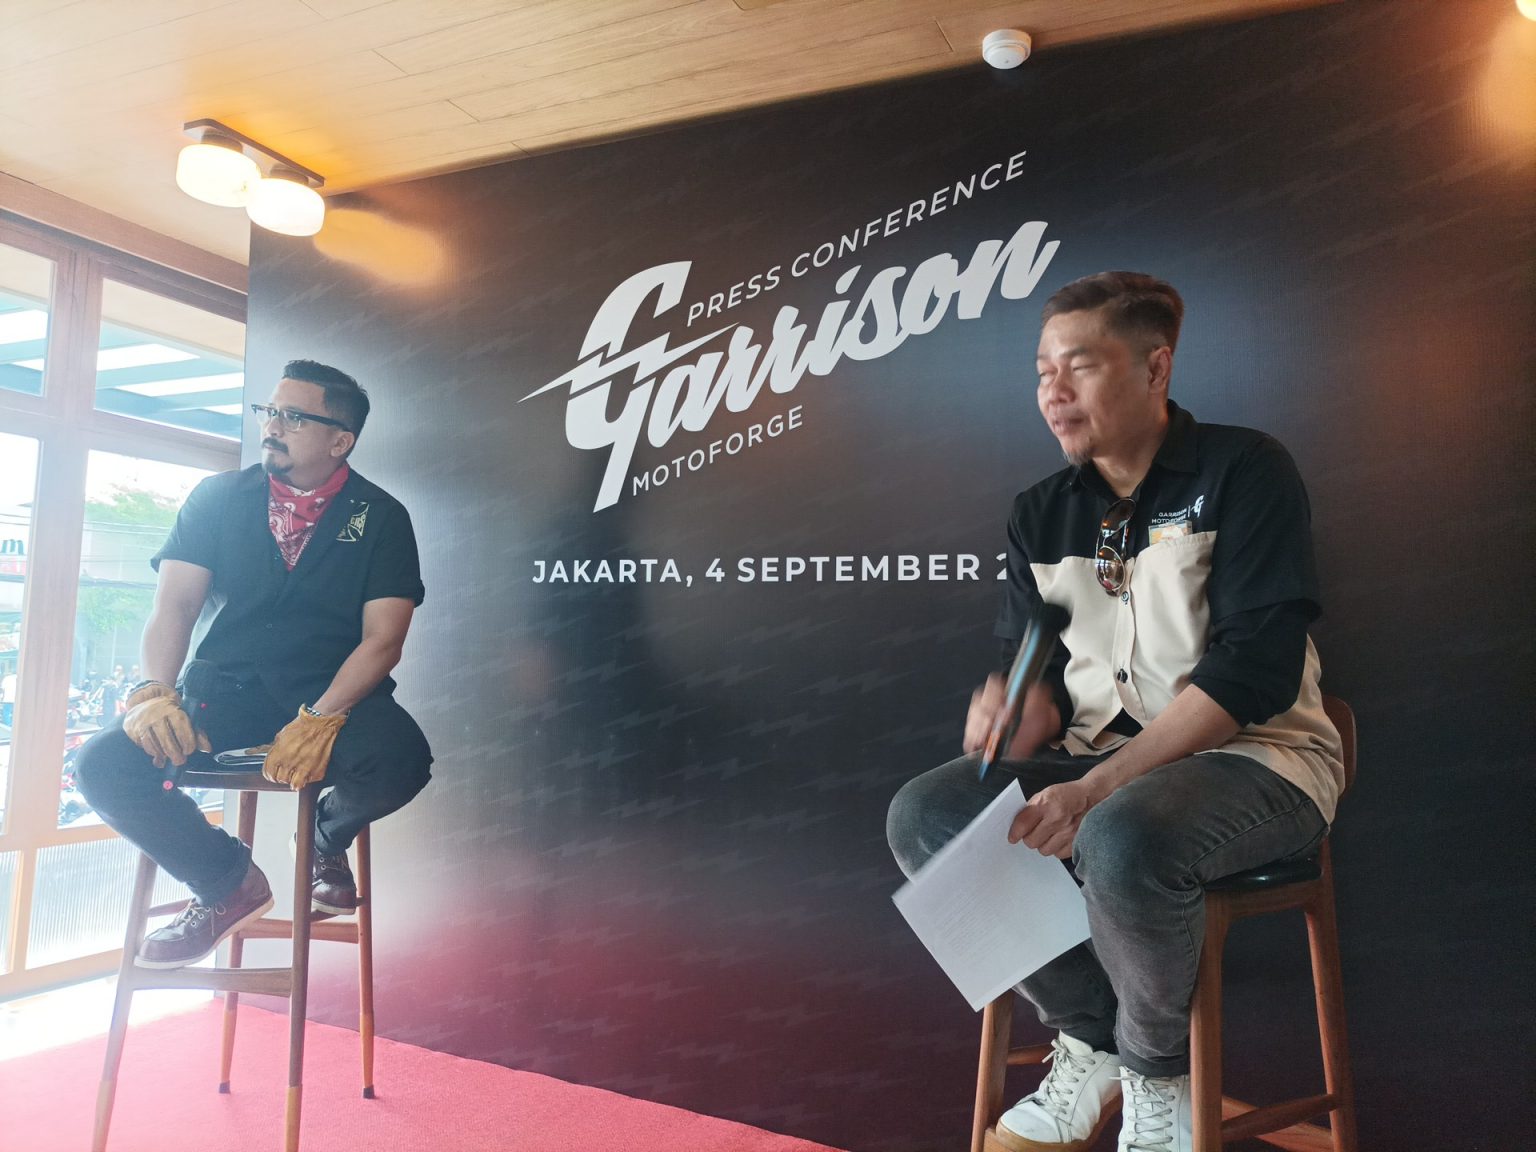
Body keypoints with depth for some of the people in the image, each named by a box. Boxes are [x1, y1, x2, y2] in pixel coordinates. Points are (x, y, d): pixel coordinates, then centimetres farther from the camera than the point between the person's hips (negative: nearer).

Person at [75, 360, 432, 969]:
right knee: (105, 763, -22)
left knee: (400, 759, -32)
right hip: (228, 687, 2)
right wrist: (155, 692, -20)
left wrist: (321, 720, -25)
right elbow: (174, 604, 0)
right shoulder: (217, 497, 8)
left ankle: (326, 840, 8)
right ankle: (227, 882, 4)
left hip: (333, 691, -2)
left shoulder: (381, 518, 0)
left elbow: (382, 638, -9)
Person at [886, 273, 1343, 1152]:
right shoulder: (1043, 514, 9)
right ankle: (1092, 1044, 1)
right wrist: (1013, 722, -18)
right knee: (926, 815, -16)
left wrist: (1098, 789, -24)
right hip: (1101, 758, 6)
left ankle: (1157, 1074, -4)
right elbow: (1040, 673, 9)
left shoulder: (1242, 472, -7)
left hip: (1257, 757, -5)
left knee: (1123, 839, -37)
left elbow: (1255, 668, -17)